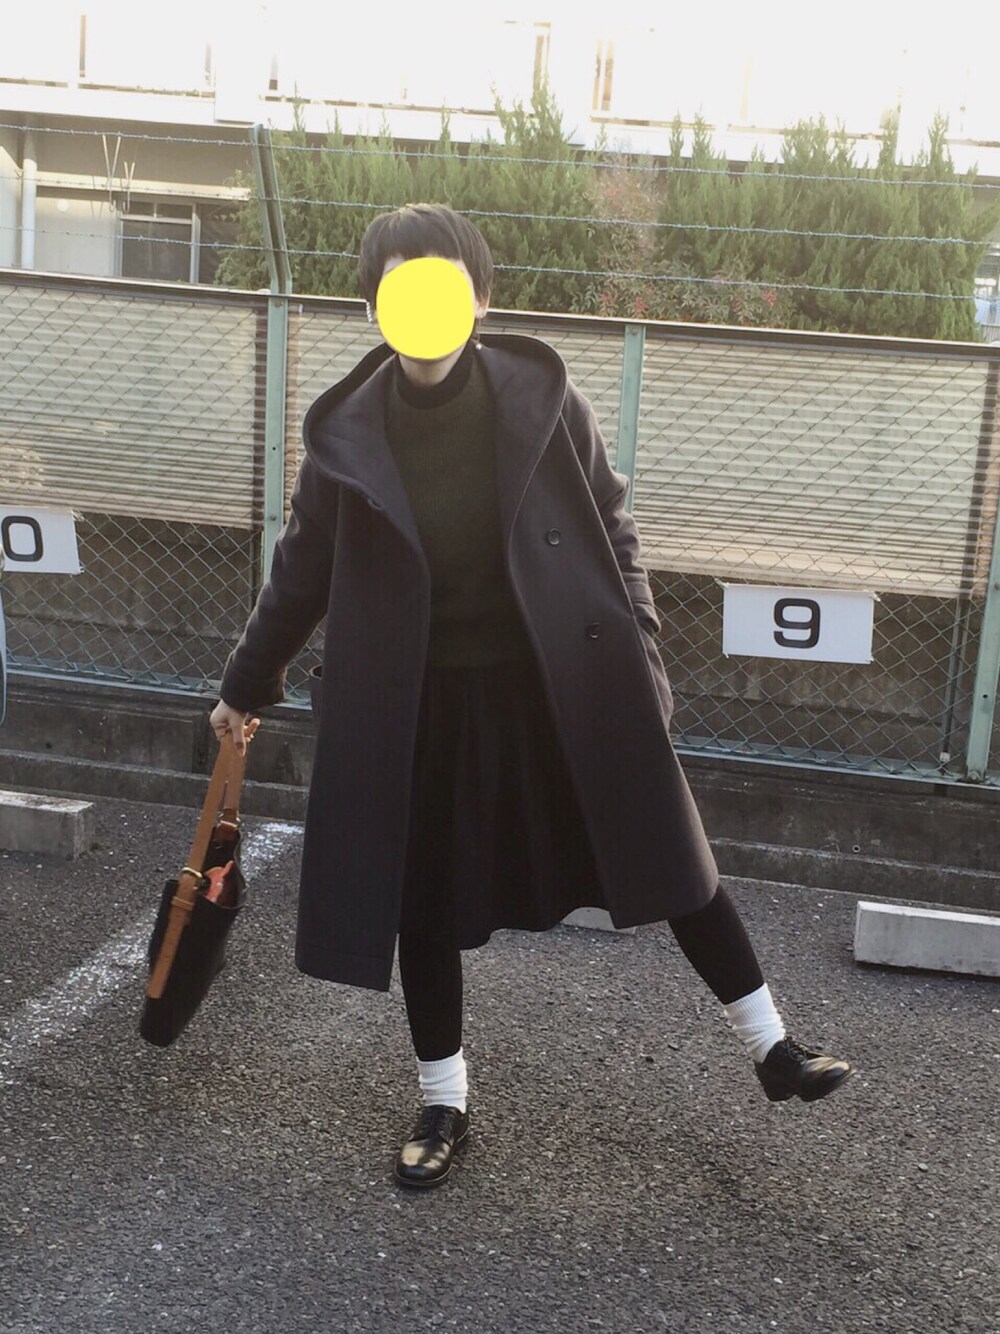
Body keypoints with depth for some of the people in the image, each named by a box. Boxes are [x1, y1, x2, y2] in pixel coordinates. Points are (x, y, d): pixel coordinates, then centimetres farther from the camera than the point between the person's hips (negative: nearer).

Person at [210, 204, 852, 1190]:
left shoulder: (538, 397, -10)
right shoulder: (350, 433, -7)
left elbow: (610, 527, 1)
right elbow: (304, 567, 7)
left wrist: (639, 653, -2)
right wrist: (248, 683, 16)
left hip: (563, 683, 0)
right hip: (420, 703, 1)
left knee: (665, 857, 7)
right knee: (425, 905, 10)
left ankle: (773, 1051, 25)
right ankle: (444, 1102, 32)